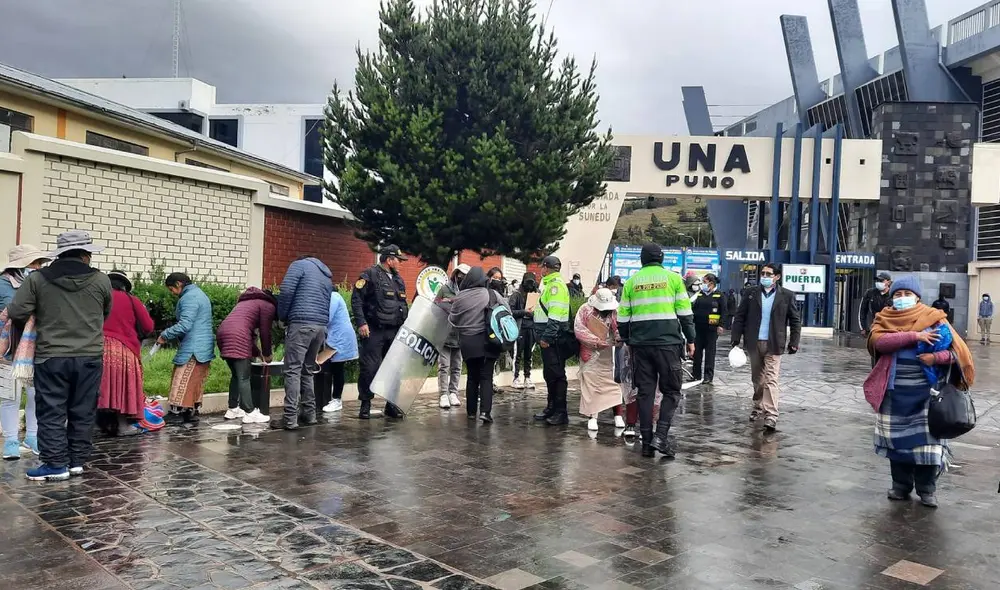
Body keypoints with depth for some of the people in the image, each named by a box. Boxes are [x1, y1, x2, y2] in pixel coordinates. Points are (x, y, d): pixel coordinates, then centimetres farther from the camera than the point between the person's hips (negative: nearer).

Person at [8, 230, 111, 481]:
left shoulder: (37, 279, -3)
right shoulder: (101, 280, -2)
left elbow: (16, 313, -3)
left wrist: (41, 319, 17)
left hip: (51, 357, -1)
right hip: (90, 357, 1)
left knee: (52, 413, 7)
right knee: (82, 412, 10)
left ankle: (55, 464, 8)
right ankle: (77, 461, 17)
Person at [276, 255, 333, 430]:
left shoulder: (299, 264, 9)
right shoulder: (327, 277, 28)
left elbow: (286, 291, -6)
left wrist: (283, 317, 7)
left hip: (301, 323, -7)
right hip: (321, 326, 7)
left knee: (293, 370, -6)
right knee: (308, 370, 16)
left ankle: (290, 418, -10)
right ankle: (309, 414, 16)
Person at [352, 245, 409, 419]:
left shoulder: (399, 280, 19)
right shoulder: (370, 275, -4)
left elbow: (404, 305, 25)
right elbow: (356, 299, -9)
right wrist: (361, 323, -16)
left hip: (395, 332, 7)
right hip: (374, 331, -7)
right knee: (370, 368, -5)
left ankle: (392, 404, 16)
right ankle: (365, 404, 7)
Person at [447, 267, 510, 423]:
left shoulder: (459, 298, -5)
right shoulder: (491, 294, -7)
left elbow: (452, 320, 6)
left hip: (467, 342, 1)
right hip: (487, 341, -1)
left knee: (472, 377, 14)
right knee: (486, 377, 2)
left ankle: (471, 411, 18)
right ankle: (485, 411, -11)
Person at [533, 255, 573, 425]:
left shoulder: (556, 285, -13)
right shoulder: (549, 284, 19)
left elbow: (555, 316, -22)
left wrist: (546, 337, -24)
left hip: (554, 339, -10)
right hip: (547, 338, 10)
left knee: (557, 374, -6)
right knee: (549, 374, 16)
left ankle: (561, 412, -1)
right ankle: (551, 408, 26)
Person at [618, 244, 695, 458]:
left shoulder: (631, 282, 9)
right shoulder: (673, 278, 2)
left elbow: (622, 317, 9)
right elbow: (685, 312, 0)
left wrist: (627, 341, 22)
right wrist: (690, 339, 8)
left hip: (640, 344, 3)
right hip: (668, 342, -3)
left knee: (645, 392, 9)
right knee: (672, 391, 8)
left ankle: (647, 442, 9)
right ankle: (661, 436, -7)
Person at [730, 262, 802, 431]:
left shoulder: (787, 295, 0)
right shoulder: (751, 293, 4)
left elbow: (795, 320, 4)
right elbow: (740, 316, 4)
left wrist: (794, 342, -3)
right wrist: (736, 339, -2)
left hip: (773, 344, -3)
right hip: (753, 343, 3)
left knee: (771, 379, -8)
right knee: (757, 378, 14)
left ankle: (770, 415, -11)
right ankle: (758, 407, 29)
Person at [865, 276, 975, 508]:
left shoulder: (934, 318, 1)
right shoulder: (885, 319, 4)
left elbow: (958, 350, -2)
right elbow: (878, 341, -16)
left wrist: (937, 358, -21)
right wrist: (914, 336, -22)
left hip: (925, 391, -1)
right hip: (893, 392, 2)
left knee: (926, 439, -1)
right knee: (897, 438, 9)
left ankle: (927, 489, 13)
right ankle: (900, 485, 22)